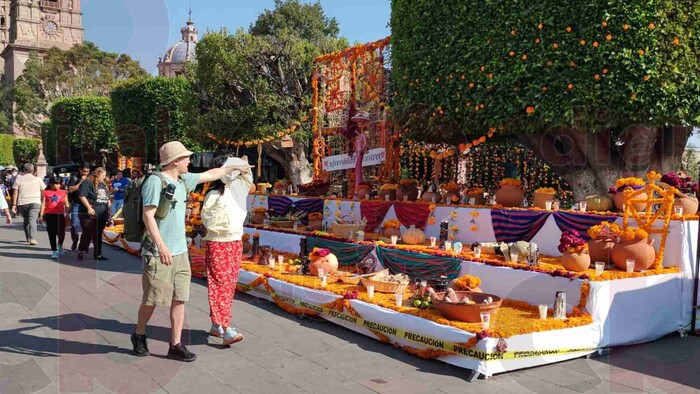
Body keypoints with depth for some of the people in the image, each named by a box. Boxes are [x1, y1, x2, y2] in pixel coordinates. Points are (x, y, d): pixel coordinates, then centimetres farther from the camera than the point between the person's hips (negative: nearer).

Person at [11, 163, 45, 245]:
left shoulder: (18, 179, 6)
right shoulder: (38, 179, 5)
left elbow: (15, 193, 2)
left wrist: (14, 204, 3)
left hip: (22, 203, 2)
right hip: (35, 202, -2)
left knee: (26, 220, 19)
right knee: (32, 220, -10)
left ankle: (28, 237, 27)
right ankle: (32, 238, -25)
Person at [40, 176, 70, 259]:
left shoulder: (63, 192, 8)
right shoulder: (46, 193, 4)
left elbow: (66, 204, 10)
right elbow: (43, 204, 4)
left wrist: (68, 213, 4)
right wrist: (41, 215, -2)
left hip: (60, 215, 1)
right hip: (50, 215, -1)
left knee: (61, 232, -4)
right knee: (52, 234, 3)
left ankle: (60, 245, 28)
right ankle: (54, 251, 12)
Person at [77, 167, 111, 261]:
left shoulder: (104, 185, 19)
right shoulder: (87, 183, -5)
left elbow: (107, 199, 27)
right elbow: (82, 196, -14)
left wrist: (108, 210, 19)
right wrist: (89, 208, -20)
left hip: (102, 215, 7)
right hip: (89, 215, -7)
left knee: (98, 235, 10)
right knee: (87, 234, -6)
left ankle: (97, 253, 15)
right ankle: (81, 251, 10)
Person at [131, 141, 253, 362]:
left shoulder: (183, 180, 13)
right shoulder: (155, 181, -11)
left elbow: (211, 174, 28)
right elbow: (148, 215, -17)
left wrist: (234, 168, 36)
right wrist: (161, 246, -25)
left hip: (180, 252, 8)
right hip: (158, 253, -8)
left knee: (180, 299, 5)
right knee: (152, 299, 3)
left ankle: (175, 345, 11)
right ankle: (139, 335, 27)